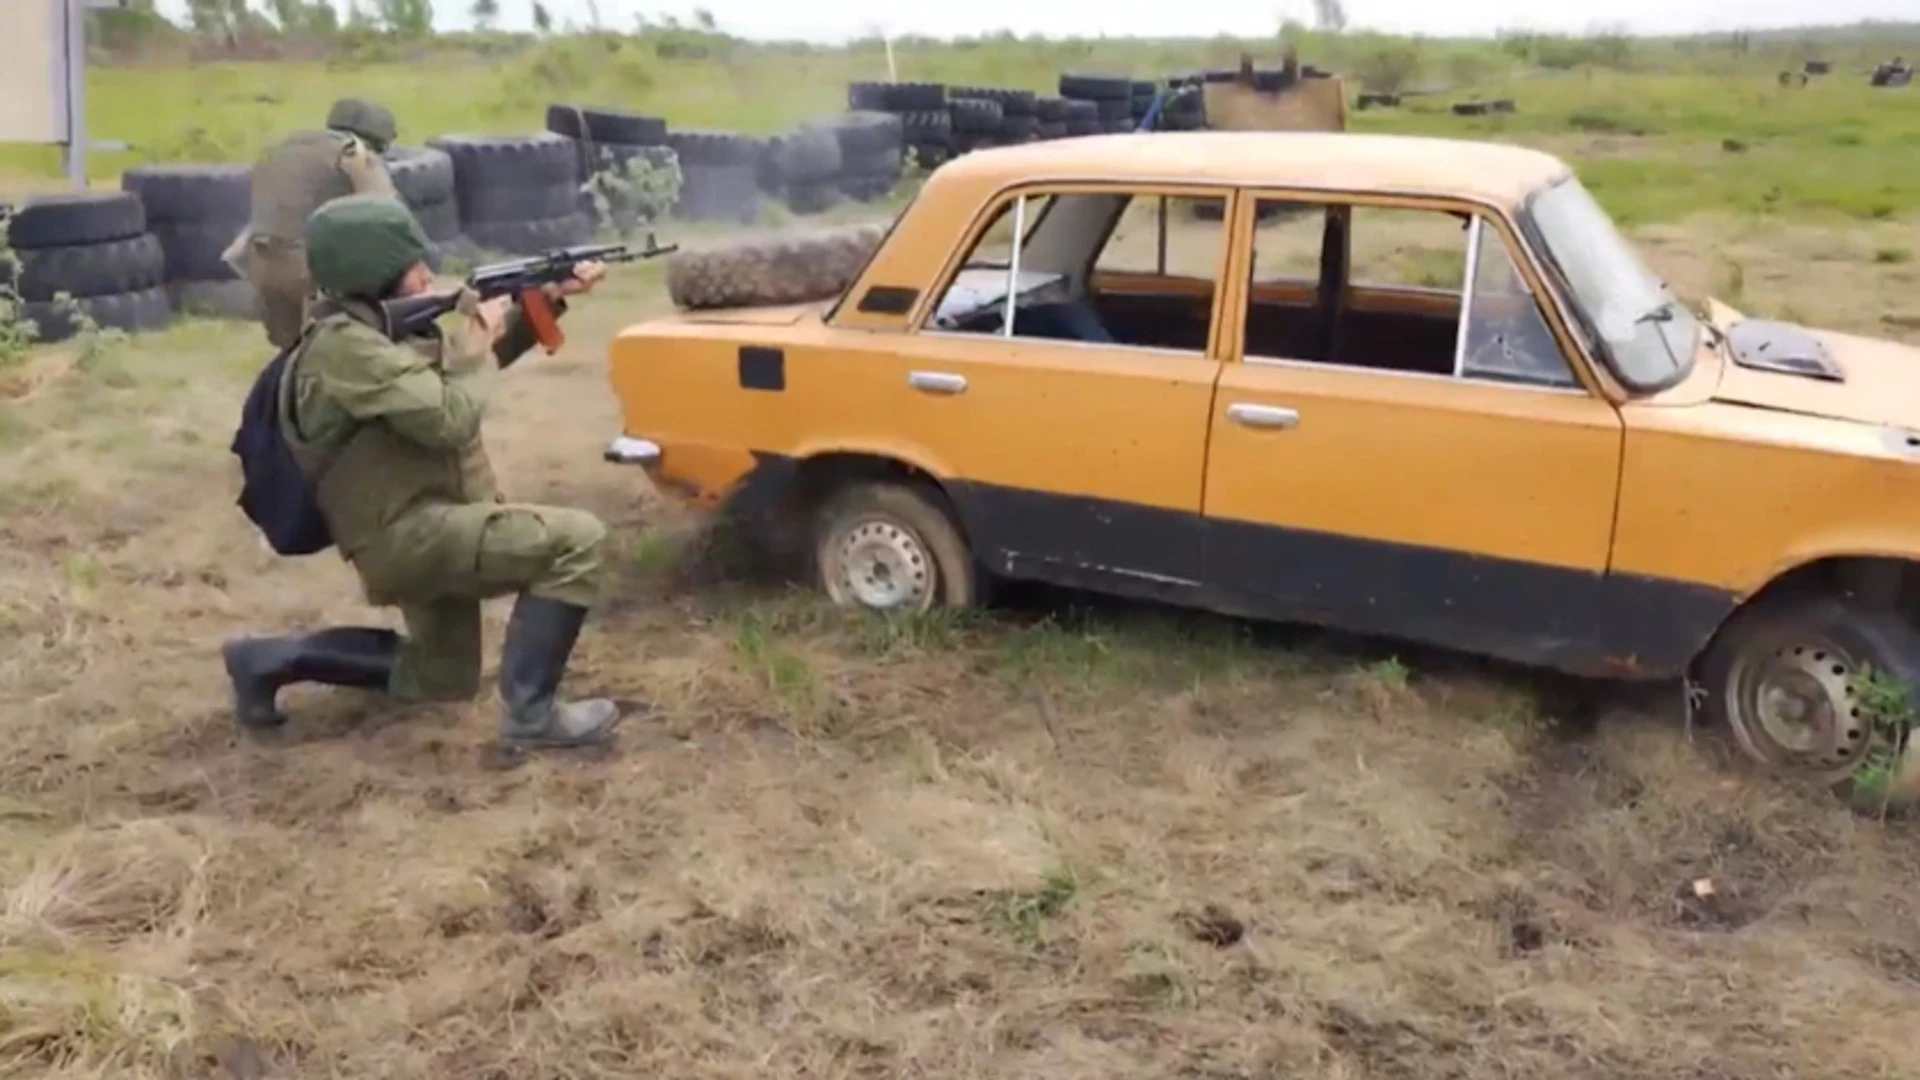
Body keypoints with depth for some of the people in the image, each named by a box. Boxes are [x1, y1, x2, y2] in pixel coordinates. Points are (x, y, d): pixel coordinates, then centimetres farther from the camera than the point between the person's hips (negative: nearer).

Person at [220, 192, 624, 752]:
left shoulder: (380, 324, 12)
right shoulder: (345, 345, -18)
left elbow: (478, 357, 21)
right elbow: (450, 418, -25)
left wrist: (548, 299, 9)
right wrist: (476, 343, -8)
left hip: (419, 526, 10)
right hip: (407, 533, -10)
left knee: (442, 678, 26)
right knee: (576, 539, -22)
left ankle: (271, 659, 26)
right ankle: (529, 712, -18)